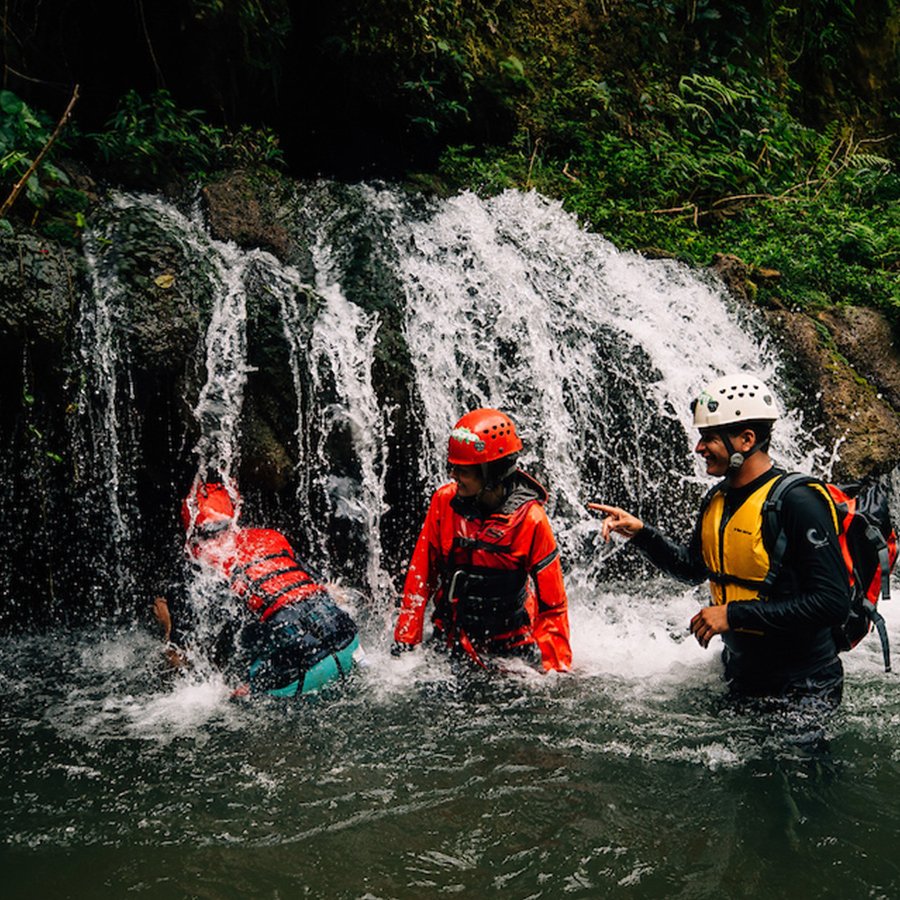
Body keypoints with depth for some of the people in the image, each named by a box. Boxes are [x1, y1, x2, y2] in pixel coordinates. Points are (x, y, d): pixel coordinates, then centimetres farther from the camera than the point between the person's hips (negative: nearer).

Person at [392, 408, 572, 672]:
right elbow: (420, 574, 1)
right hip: (449, 644, 2)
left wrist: (555, 670, -13)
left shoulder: (530, 520, -16)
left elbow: (552, 605, -9)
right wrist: (405, 639, 0)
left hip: (511, 647, -2)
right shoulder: (444, 501, -9)